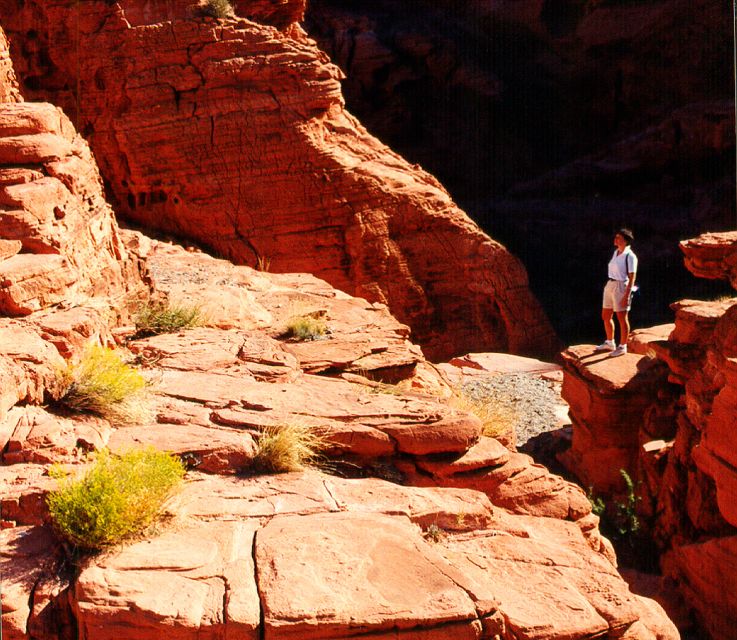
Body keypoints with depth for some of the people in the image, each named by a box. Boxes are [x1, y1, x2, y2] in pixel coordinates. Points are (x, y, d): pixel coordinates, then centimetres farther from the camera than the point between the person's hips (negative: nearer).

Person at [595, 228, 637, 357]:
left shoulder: (630, 256, -14)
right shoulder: (616, 252, 10)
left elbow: (632, 278, -16)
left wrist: (627, 295, -20)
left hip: (621, 288, -9)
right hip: (610, 287, 9)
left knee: (622, 319, 3)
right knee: (606, 317, 15)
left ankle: (622, 347, 15)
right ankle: (610, 343, 31)